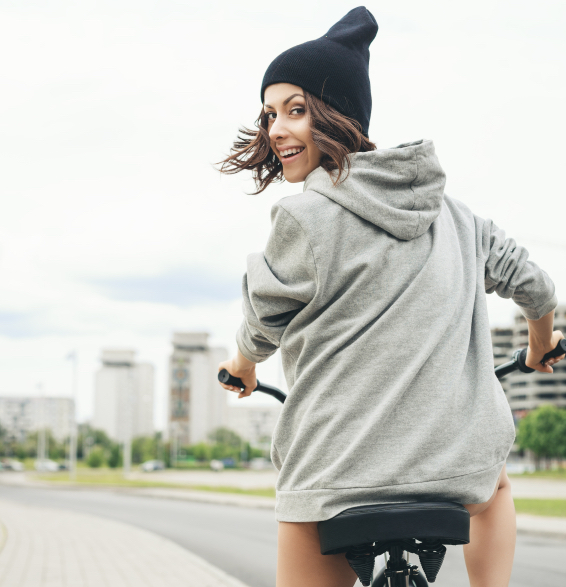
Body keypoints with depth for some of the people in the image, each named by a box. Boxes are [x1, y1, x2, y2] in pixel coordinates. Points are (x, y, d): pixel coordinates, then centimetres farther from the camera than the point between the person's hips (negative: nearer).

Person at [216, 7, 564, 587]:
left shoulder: (305, 217, -12)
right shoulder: (445, 208, 7)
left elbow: (264, 325, 3)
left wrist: (242, 365, 27)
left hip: (337, 468, -5)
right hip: (456, 449, 5)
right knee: (492, 486, 38)